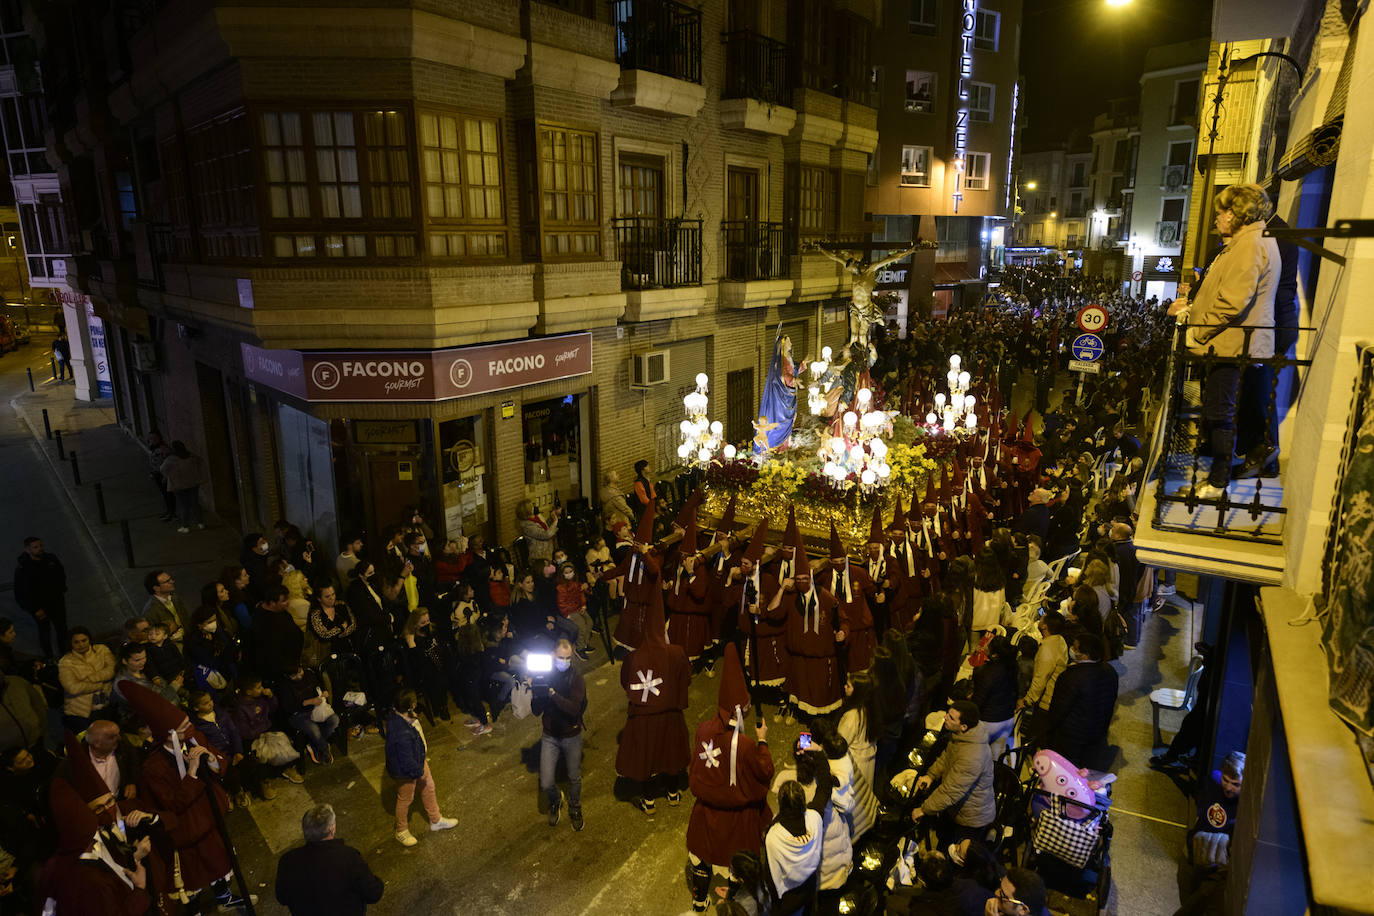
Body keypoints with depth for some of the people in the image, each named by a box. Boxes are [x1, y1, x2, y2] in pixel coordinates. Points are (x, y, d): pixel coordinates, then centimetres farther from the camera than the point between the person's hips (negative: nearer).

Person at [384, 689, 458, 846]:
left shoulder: (399, 714, -17)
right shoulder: (402, 734, -45)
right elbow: (407, 762, -32)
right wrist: (419, 772, -13)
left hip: (419, 760, 9)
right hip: (406, 771, -9)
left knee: (428, 788, 26)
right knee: (405, 799, 18)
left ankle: (436, 820, 49)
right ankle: (401, 831, 47)